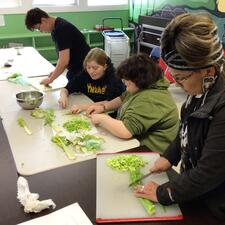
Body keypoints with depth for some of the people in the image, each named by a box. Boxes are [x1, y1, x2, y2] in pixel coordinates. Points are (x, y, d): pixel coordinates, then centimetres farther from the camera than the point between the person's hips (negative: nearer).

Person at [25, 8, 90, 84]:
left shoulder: (61, 29, -23)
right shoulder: (56, 27, 6)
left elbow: (64, 61, -26)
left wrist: (51, 79, -15)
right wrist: (56, 71, 4)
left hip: (82, 69, -9)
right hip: (75, 68, 9)